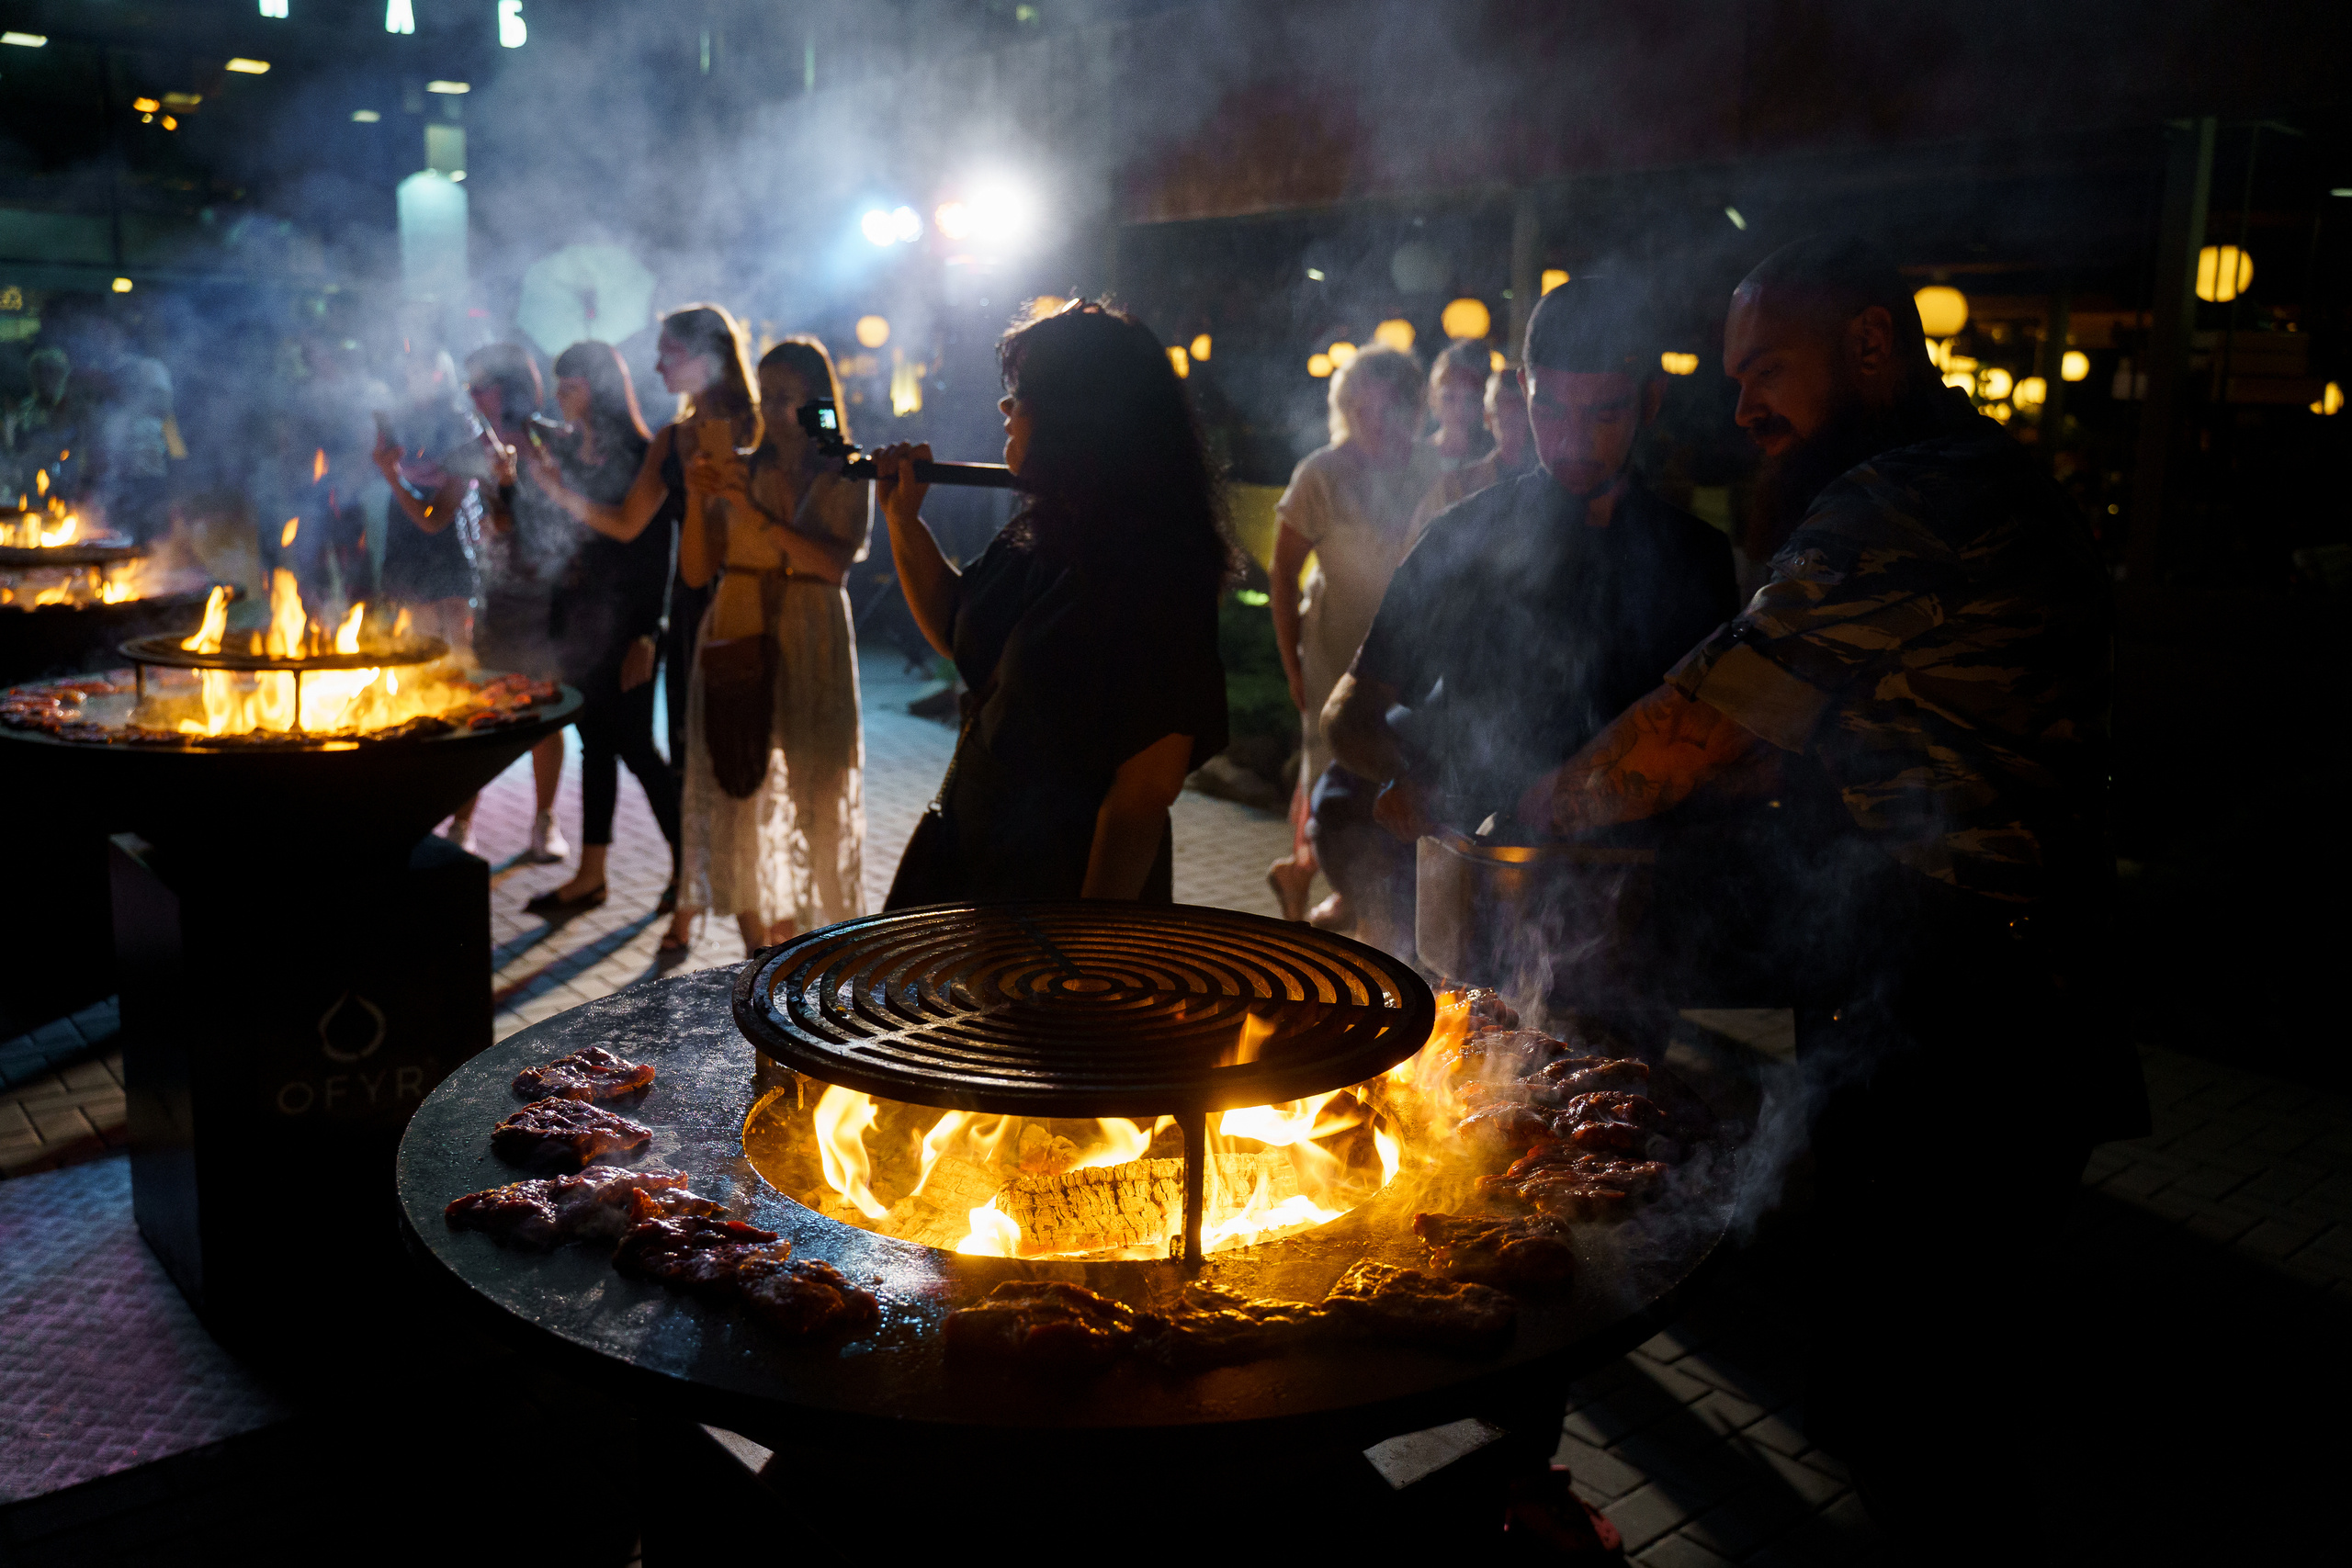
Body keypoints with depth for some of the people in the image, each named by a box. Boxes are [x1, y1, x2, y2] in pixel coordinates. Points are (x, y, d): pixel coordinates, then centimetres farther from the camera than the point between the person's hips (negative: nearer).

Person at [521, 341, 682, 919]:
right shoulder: (566, 449, 11)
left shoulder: (639, 454, -10)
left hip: (622, 620, -7)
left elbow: (657, 547, -14)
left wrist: (646, 633, -17)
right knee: (595, 742, 11)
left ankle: (686, 863, 10)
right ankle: (590, 876, 17)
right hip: (577, 616, 7)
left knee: (633, 744, -5)